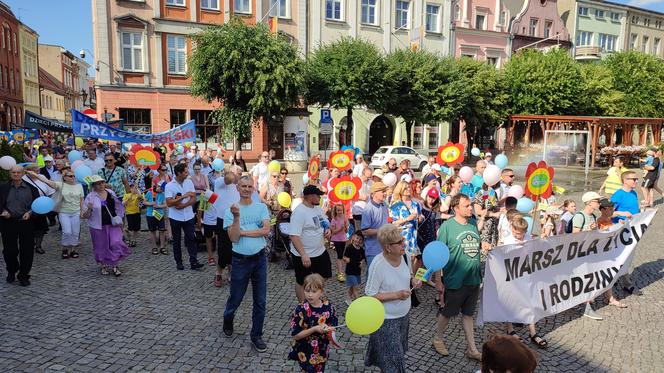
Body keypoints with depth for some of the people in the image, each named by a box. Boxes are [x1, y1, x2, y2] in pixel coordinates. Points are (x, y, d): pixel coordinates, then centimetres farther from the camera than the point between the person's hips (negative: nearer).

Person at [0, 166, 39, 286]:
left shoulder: (31, 188, -1)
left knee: (27, 250, 2)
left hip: (26, 223, -1)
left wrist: (30, 212, -12)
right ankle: (11, 272, 34)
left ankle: (24, 276, 17)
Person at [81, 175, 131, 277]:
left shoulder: (110, 192, 4)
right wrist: (89, 209, -27)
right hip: (98, 227, -2)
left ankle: (115, 265, 6)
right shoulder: (90, 197, -8)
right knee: (102, 247, 8)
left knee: (116, 243, -8)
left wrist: (120, 221, 12)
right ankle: (104, 266, 29)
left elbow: (117, 207, 18)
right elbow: (85, 216, -7)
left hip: (113, 224, 2)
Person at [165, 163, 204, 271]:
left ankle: (193, 262, 2)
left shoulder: (189, 182, 0)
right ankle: (178, 262, 21)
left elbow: (194, 199, -2)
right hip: (175, 217, -2)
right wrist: (184, 196, -26)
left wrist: (184, 205, -18)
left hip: (188, 216, 2)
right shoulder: (169, 186, -10)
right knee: (177, 240, 10)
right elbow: (169, 203, -19)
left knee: (191, 238, 0)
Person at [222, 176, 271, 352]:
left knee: (260, 301, 7)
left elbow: (266, 230, -14)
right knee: (235, 298, 15)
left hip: (260, 258, 1)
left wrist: (243, 232, -13)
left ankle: (256, 336, 23)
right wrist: (237, 217, -26)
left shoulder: (261, 207, 0)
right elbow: (233, 238, -14)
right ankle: (228, 321, 46)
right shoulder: (230, 211, -4)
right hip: (240, 260, -1)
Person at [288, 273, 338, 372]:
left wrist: (328, 329, -22)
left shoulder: (328, 306, -10)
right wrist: (314, 329, -25)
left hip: (322, 351, 3)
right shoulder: (300, 309, -19)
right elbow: (295, 335, -17)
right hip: (305, 352, -3)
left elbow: (334, 326, 0)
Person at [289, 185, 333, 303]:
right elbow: (294, 236, -28)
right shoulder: (299, 212, -23)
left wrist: (328, 230, -5)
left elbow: (325, 223, 19)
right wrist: (303, 255, -33)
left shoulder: (318, 208, 3)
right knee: (302, 282, 10)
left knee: (322, 277, 21)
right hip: (304, 256, -9)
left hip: (321, 252, 9)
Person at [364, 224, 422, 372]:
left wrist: (412, 281, -9)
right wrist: (397, 295, -28)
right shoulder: (378, 265, -27)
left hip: (403, 315, 7)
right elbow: (370, 295, -22)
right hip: (386, 320, -7)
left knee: (399, 353, 25)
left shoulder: (401, 256, -7)